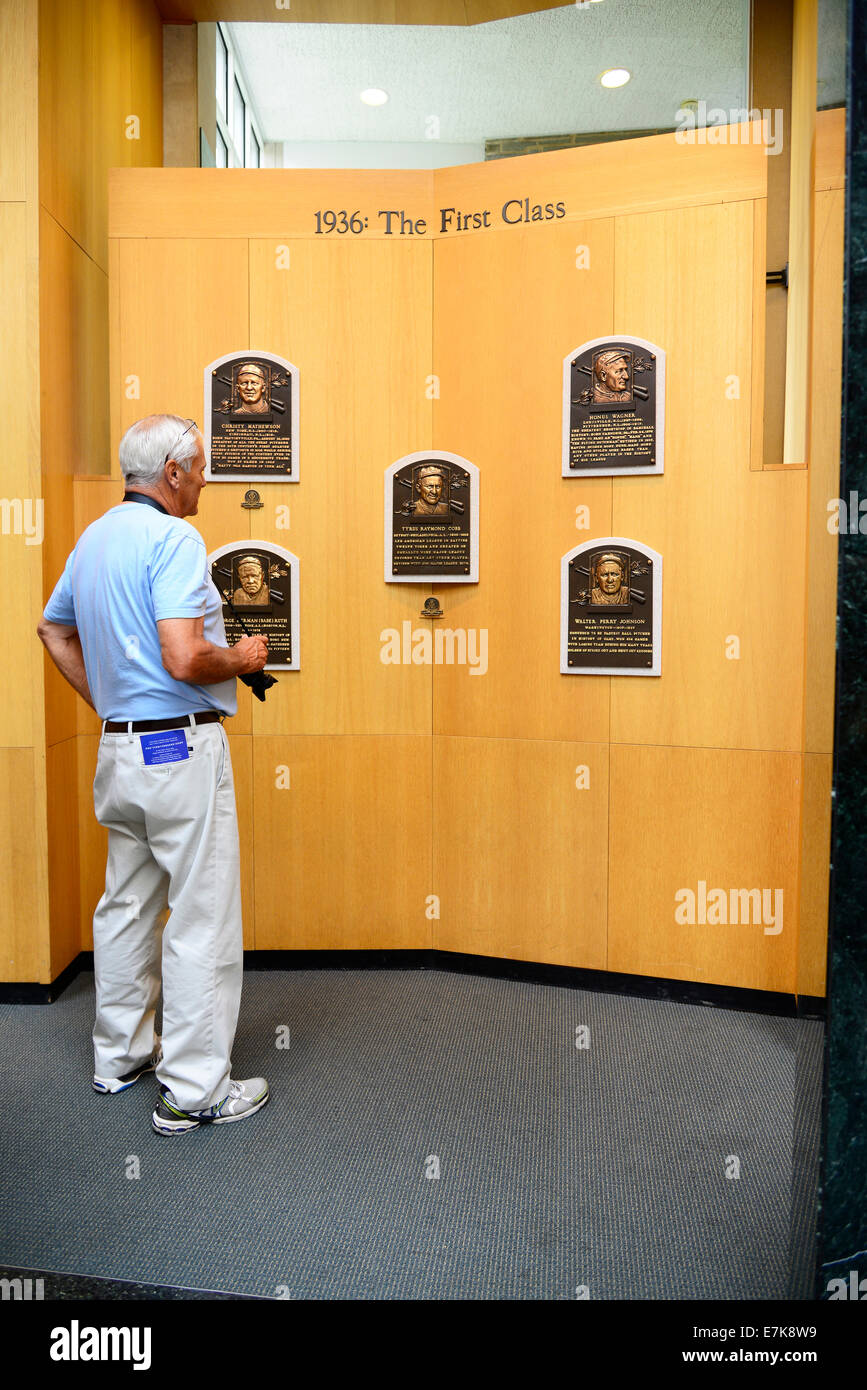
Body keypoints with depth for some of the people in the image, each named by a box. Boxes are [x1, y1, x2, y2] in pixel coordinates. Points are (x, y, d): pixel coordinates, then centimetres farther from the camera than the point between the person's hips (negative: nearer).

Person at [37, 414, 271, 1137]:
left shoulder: (94, 537, 12)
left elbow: (53, 630, 23)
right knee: (203, 918, -1)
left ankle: (120, 1056, 33)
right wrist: (242, 658, -7)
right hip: (183, 750, -9)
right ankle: (194, 1090, 8)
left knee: (126, 905, 19)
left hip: (119, 747, 10)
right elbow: (185, 660, -27)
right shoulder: (173, 538, -17)